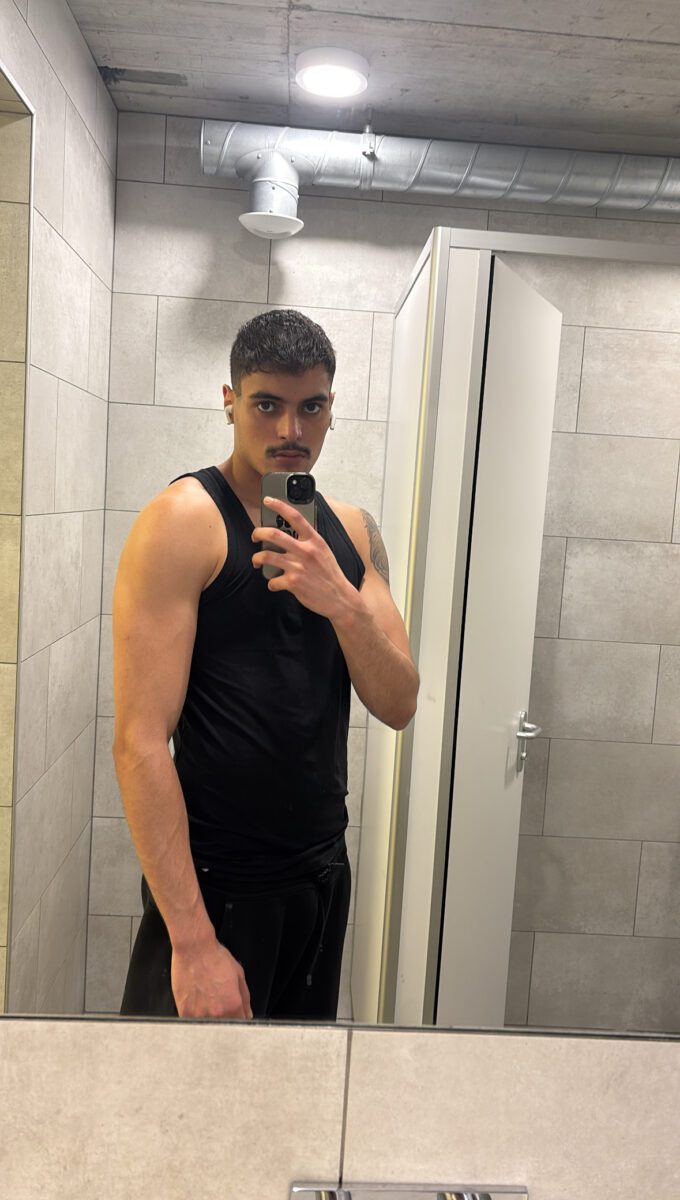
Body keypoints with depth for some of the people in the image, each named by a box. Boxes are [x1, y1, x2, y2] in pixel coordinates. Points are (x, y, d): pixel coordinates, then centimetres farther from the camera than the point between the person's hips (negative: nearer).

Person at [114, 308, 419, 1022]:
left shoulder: (352, 530, 4)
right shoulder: (183, 522, -15)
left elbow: (397, 705, 0)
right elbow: (140, 742, -20)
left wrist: (341, 602, -20)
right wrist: (192, 939, -22)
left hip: (324, 874, 6)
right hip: (214, 882, -6)